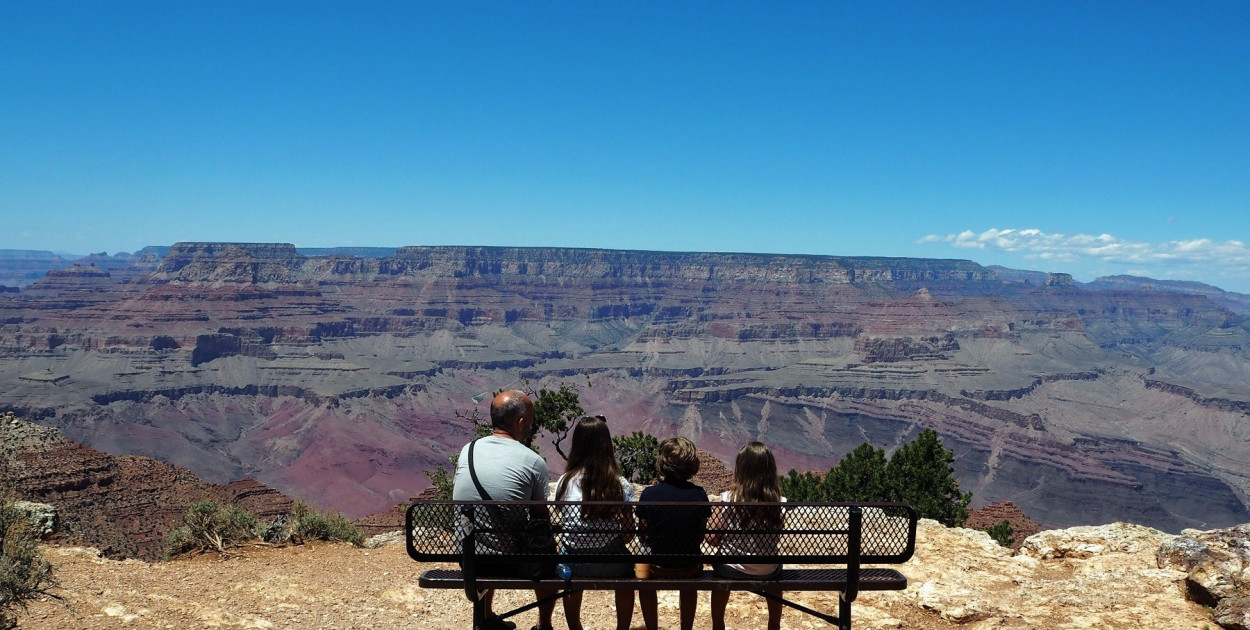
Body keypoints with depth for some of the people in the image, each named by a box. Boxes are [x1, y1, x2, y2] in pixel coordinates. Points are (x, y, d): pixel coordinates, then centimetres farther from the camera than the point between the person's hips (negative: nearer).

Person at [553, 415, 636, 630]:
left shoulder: (565, 482, -6)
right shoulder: (621, 485, -9)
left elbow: (560, 525, 3)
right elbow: (629, 531, -5)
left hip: (575, 565, 1)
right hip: (611, 566, -1)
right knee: (627, 566, 33)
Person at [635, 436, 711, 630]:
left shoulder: (649, 494, -14)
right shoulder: (699, 495, -10)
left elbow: (643, 534, -3)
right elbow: (701, 536, 0)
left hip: (657, 569, -1)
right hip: (690, 569, 1)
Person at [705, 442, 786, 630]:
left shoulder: (729, 498, -18)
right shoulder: (778, 502, -13)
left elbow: (712, 539, -12)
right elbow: (776, 539, 1)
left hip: (732, 571, -1)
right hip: (766, 573, 1)